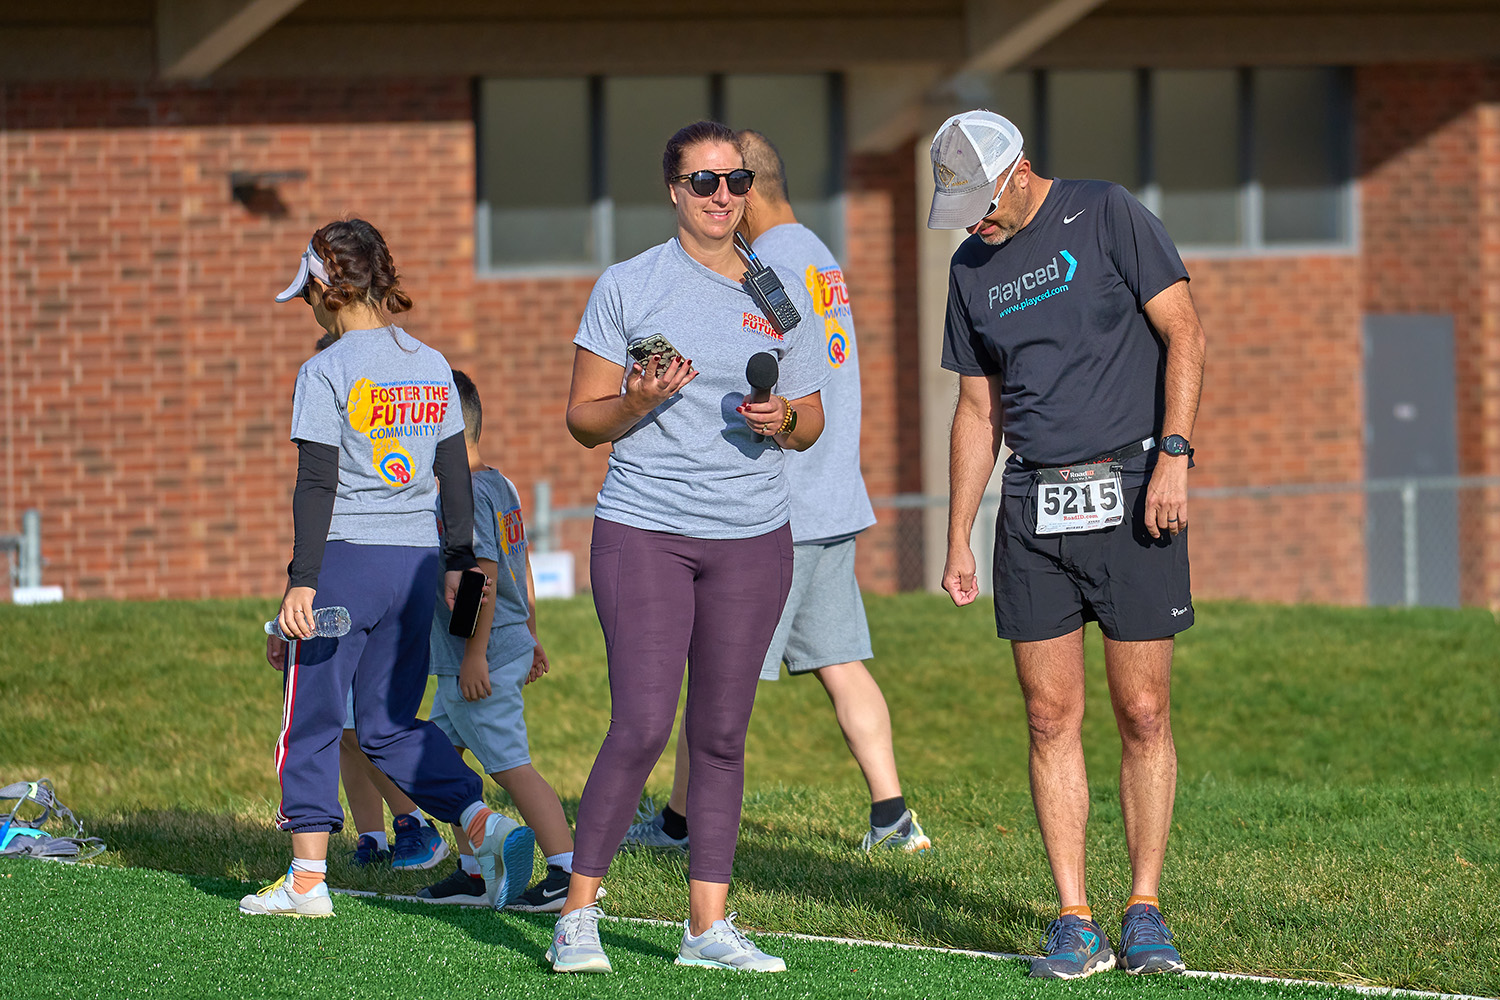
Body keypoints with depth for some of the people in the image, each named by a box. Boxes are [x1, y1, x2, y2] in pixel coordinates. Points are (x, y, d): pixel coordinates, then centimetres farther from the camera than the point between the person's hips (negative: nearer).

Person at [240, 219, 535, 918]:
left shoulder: (326, 373, -9)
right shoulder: (431, 366, 8)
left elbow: (317, 485, -13)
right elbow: (455, 474, 11)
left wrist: (303, 578, -12)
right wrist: (458, 561, 18)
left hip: (345, 558, -6)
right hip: (415, 560, 6)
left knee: (311, 724, 5)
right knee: (391, 725, 15)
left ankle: (307, 880, 6)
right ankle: (485, 823, -4)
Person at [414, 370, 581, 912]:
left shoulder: (466, 495, -18)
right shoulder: (501, 486, 13)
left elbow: (484, 575, -23)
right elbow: (520, 567, 20)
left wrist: (475, 655, -22)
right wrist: (530, 637, 26)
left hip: (484, 655, -10)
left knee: (511, 766, -8)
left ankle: (568, 872, -9)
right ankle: (473, 872, 18)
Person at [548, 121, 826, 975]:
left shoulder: (783, 294, 10)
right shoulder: (628, 288, 0)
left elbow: (811, 422, 17)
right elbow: (583, 418, 2)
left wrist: (783, 422, -6)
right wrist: (635, 404, -18)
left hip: (754, 535, 3)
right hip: (644, 530, -3)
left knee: (722, 734, 5)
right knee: (642, 728, -11)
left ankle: (709, 923, 10)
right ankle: (579, 912, 1)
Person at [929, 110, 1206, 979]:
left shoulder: (1107, 216, -2)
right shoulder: (973, 269, 14)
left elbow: (1185, 332, -6)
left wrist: (1173, 454, -16)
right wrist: (958, 541, 15)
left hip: (1129, 496, -4)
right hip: (1033, 506, 4)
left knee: (1143, 715, -4)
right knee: (1053, 720, 0)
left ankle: (1145, 913, 4)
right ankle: (1074, 923, 2)